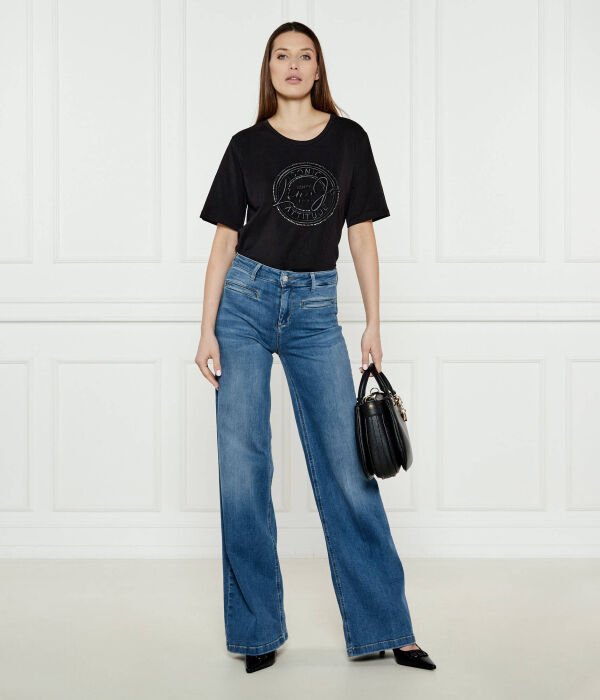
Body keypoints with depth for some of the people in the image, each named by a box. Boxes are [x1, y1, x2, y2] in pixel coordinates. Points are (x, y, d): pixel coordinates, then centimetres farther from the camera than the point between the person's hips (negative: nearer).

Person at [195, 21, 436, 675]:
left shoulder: (348, 138, 7)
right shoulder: (247, 145, 5)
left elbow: (362, 234, 7)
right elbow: (225, 240, 4)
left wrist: (374, 323, 2)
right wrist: (207, 331, -3)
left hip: (316, 309, 1)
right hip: (246, 301, 0)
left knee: (347, 467, -1)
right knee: (242, 467, -1)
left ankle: (383, 627, 8)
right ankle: (258, 630, 12)